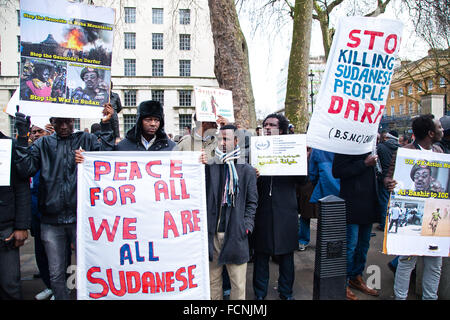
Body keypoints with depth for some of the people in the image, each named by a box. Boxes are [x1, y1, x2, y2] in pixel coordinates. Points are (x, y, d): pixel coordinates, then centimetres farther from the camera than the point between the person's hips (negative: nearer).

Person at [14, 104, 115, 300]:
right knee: (56, 274, 12)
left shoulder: (86, 140, 6)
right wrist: (22, 137, -8)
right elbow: (26, 170, -2)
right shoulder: (43, 144, 10)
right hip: (51, 220, 2)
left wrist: (106, 126, -15)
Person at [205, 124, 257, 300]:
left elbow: (252, 202, 3)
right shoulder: (208, 167, 5)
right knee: (213, 279, 14)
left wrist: (246, 226, -4)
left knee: (238, 282, 8)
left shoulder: (247, 170, 2)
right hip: (212, 233, 2)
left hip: (235, 235, -1)